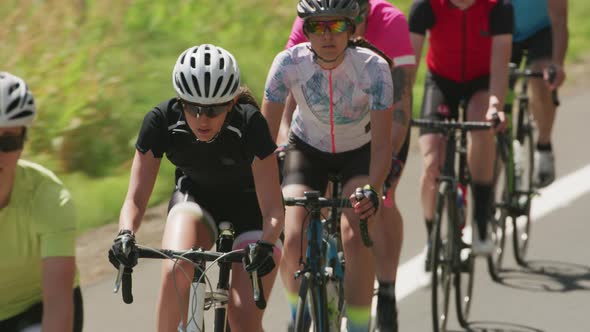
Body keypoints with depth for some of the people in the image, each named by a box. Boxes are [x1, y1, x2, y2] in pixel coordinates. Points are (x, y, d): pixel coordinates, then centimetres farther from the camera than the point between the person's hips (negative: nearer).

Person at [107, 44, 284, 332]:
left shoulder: (249, 123, -31)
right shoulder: (162, 121, -26)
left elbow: (273, 208, -32)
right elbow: (135, 199, -23)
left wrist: (265, 245, -52)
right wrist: (125, 235, -43)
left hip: (247, 203, -2)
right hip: (195, 197, 2)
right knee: (176, 270, -33)